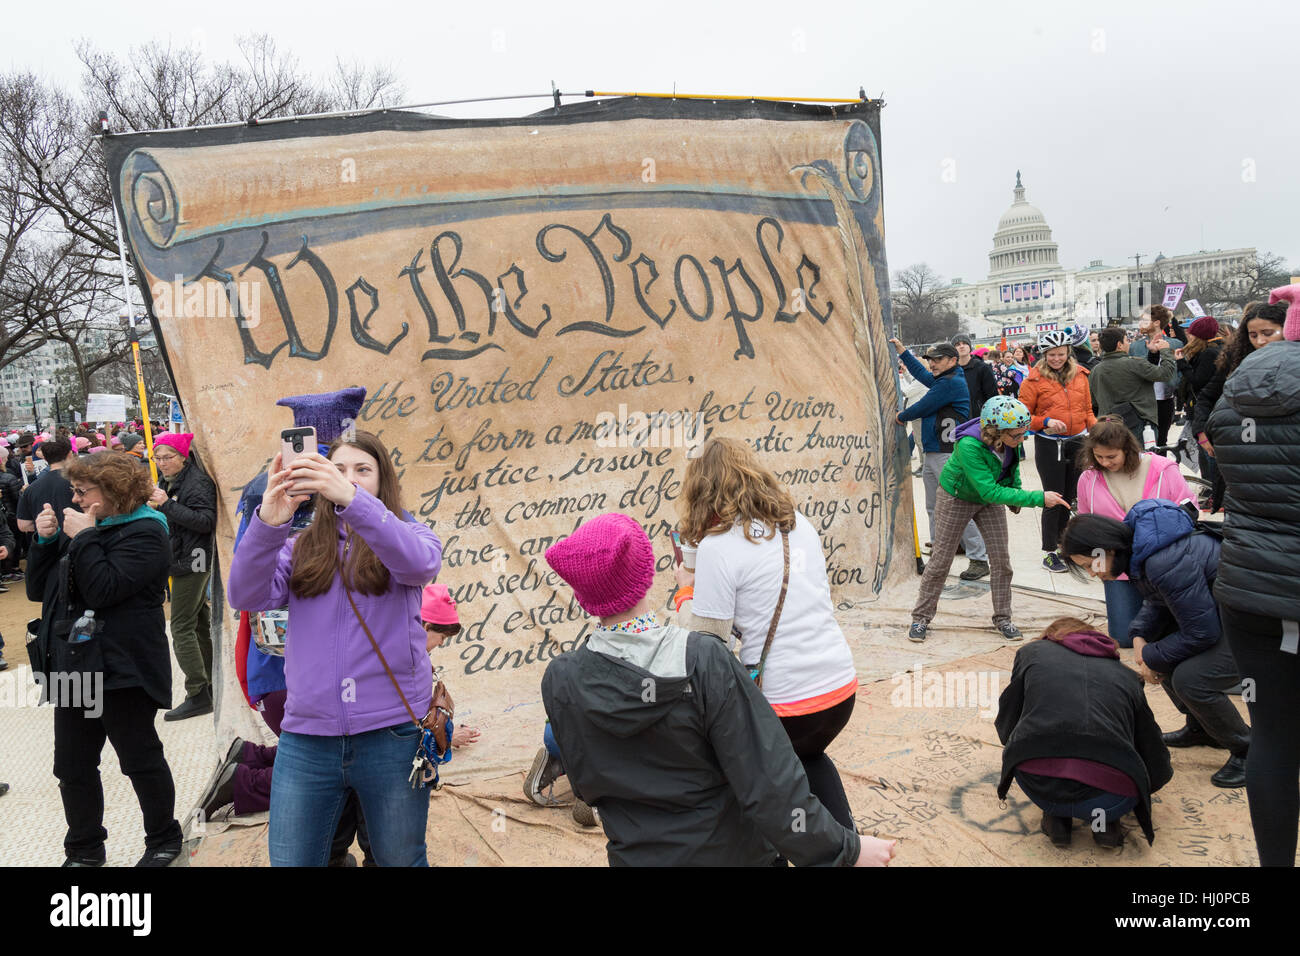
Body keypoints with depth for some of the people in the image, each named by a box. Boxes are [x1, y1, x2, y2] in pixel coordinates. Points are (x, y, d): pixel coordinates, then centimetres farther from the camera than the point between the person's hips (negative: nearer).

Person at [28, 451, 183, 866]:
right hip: (73, 667, 8)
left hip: (122, 670, -8)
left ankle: (164, 841, 20)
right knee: (72, 767, 12)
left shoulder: (144, 532, -10)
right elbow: (38, 589, 13)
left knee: (141, 760, 3)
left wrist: (84, 537, -18)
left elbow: (104, 590, -23)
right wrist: (45, 541, 0)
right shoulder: (81, 526, 14)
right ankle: (84, 849, 27)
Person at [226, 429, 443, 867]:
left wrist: (352, 499, -34)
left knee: (400, 859, 14)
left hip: (392, 734, -1)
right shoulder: (300, 547, 8)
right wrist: (267, 522, -25)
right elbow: (246, 596, -8)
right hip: (305, 737, 2)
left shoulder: (406, 533, 2)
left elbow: (420, 563, -21)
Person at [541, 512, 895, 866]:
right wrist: (848, 849, -12)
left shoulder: (559, 682, -17)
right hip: (732, 850, -2)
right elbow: (768, 786, -24)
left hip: (638, 856, 3)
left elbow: (586, 787, -2)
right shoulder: (704, 661, -27)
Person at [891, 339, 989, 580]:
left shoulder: (952, 382, -13)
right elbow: (922, 374, 37)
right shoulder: (941, 381, 18)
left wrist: (901, 417, 7)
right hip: (932, 454, 11)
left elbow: (923, 407, -11)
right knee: (934, 508, 14)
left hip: (948, 455, -11)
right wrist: (903, 352, 40)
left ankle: (979, 560, -9)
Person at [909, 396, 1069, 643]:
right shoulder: (969, 446, -40)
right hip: (957, 497, -5)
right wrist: (1038, 498, -40)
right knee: (941, 559, 3)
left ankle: (1002, 619, 18)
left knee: (1001, 560, 3)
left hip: (990, 498, 5)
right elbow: (990, 491, -40)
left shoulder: (1010, 438, -22)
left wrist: (1016, 492, -1)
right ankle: (921, 618, 16)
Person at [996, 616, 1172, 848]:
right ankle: (1104, 818, 11)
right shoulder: (1126, 676, 26)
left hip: (1038, 786, 0)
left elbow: (1006, 727, 27)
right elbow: (1159, 771, 29)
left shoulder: (1032, 651, 23)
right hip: (1110, 800, 0)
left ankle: (1056, 816, 16)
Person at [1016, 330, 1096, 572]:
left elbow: (1087, 410, 14)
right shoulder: (1035, 379, -7)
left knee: (1070, 496, 13)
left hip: (1077, 442, 5)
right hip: (1049, 444, -4)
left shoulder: (1080, 375, 6)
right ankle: (1049, 552, 7)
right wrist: (1045, 422, -21)